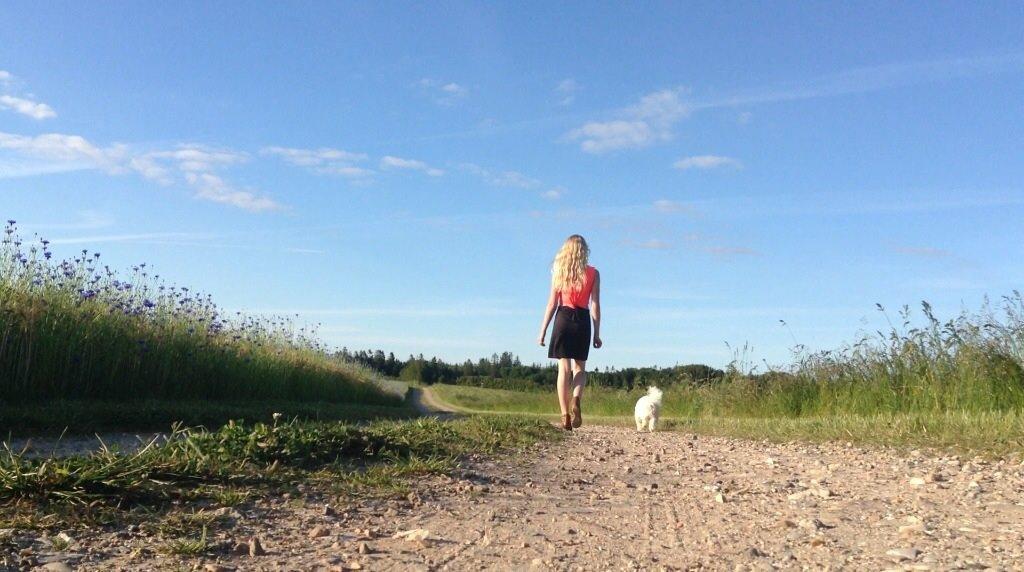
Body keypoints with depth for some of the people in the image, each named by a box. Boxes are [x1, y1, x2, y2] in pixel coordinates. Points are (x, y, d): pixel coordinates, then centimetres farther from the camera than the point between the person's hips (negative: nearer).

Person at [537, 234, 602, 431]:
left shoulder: (558, 271, 2)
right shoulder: (593, 273, 3)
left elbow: (552, 304, 0)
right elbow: (595, 305, 0)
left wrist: (543, 331, 4)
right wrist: (597, 334, 5)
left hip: (563, 319, 0)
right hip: (583, 320, 0)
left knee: (564, 368, 3)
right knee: (579, 367, 13)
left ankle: (565, 416, -3)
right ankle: (576, 399, -16)